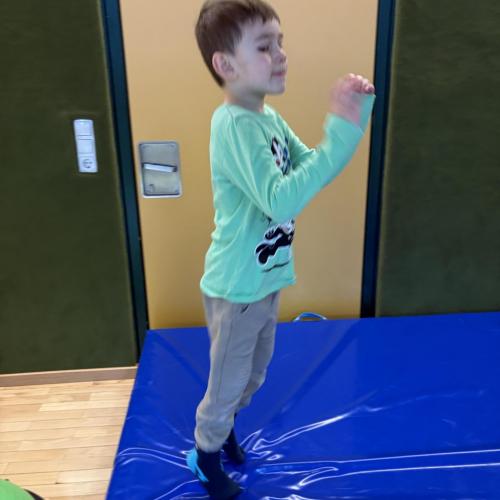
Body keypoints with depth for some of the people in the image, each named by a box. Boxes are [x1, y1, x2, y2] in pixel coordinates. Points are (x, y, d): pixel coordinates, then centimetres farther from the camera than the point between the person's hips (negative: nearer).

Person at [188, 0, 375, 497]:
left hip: (265, 279, 8)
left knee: (254, 374, 26)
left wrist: (357, 112, -8)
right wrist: (340, 129, -34)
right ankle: (205, 455, 41)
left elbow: (313, 169, 4)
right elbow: (281, 200, -35)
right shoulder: (233, 125, -25)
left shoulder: (270, 118, 3)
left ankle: (222, 426, 53)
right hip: (236, 287, -8)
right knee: (228, 382, 14)